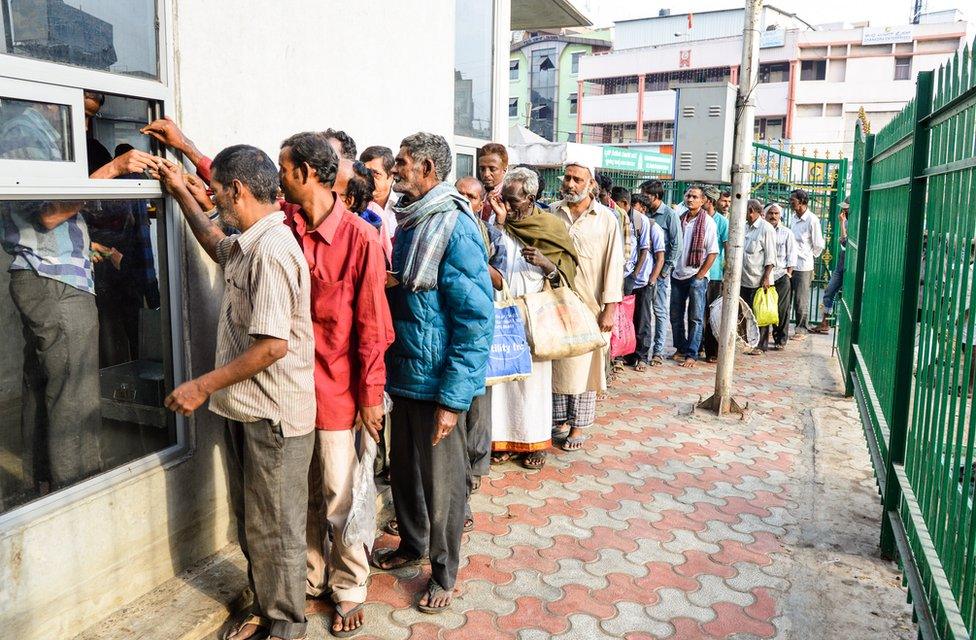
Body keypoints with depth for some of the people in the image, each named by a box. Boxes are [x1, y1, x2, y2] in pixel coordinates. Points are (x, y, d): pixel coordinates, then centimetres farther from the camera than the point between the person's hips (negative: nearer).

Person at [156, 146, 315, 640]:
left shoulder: (272, 250, -23)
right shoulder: (248, 244, 9)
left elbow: (273, 345, -28)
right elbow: (216, 246, 36)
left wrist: (203, 386, -19)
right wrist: (180, 193, 31)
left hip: (273, 415, -10)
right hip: (244, 408, 10)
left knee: (274, 528, 7)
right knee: (250, 521, 22)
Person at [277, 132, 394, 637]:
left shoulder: (360, 237, -16)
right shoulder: (285, 222, 1)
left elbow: (371, 325, -13)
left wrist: (371, 396, -10)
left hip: (337, 390, -5)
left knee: (340, 498, 9)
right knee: (304, 494, 18)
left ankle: (349, 590, 29)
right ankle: (312, 579, 38)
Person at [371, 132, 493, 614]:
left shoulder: (454, 229, -18)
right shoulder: (407, 223, 8)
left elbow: (477, 321, -21)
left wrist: (453, 398, -22)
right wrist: (390, 370, 13)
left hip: (437, 383, -7)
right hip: (403, 376, 8)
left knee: (441, 480, 9)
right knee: (403, 470, 21)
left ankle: (444, 572, 29)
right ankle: (412, 544, 44)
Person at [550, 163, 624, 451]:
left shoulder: (606, 219, -2)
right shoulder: (552, 213, 5)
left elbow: (614, 264, -4)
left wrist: (610, 308, -8)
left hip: (590, 306, -2)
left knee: (585, 366, 5)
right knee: (557, 364, 9)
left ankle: (579, 425, 17)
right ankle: (560, 420, 23)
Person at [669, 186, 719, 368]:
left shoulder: (707, 222, -5)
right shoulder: (679, 219, 9)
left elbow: (713, 252, -7)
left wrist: (700, 275, -10)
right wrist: (671, 268, 7)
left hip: (696, 276, -5)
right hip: (678, 275, 5)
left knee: (695, 318, 1)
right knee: (676, 316, 10)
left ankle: (692, 354, 5)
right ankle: (681, 349, 24)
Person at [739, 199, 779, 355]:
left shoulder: (766, 228, -9)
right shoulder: (745, 227, 12)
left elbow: (770, 257, -12)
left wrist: (766, 278, -17)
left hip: (759, 281, -7)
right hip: (744, 279, 7)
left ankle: (760, 346, 7)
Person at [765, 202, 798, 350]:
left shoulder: (787, 233, 6)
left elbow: (791, 255, 5)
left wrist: (789, 273, -3)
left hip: (781, 276, -1)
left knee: (781, 310, -1)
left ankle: (781, 340, 8)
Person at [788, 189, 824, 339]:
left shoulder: (812, 220, -13)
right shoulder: (794, 218, 9)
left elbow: (819, 245, -8)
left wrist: (810, 257, 5)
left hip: (803, 266, -7)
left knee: (801, 300, 1)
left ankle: (802, 329, 13)